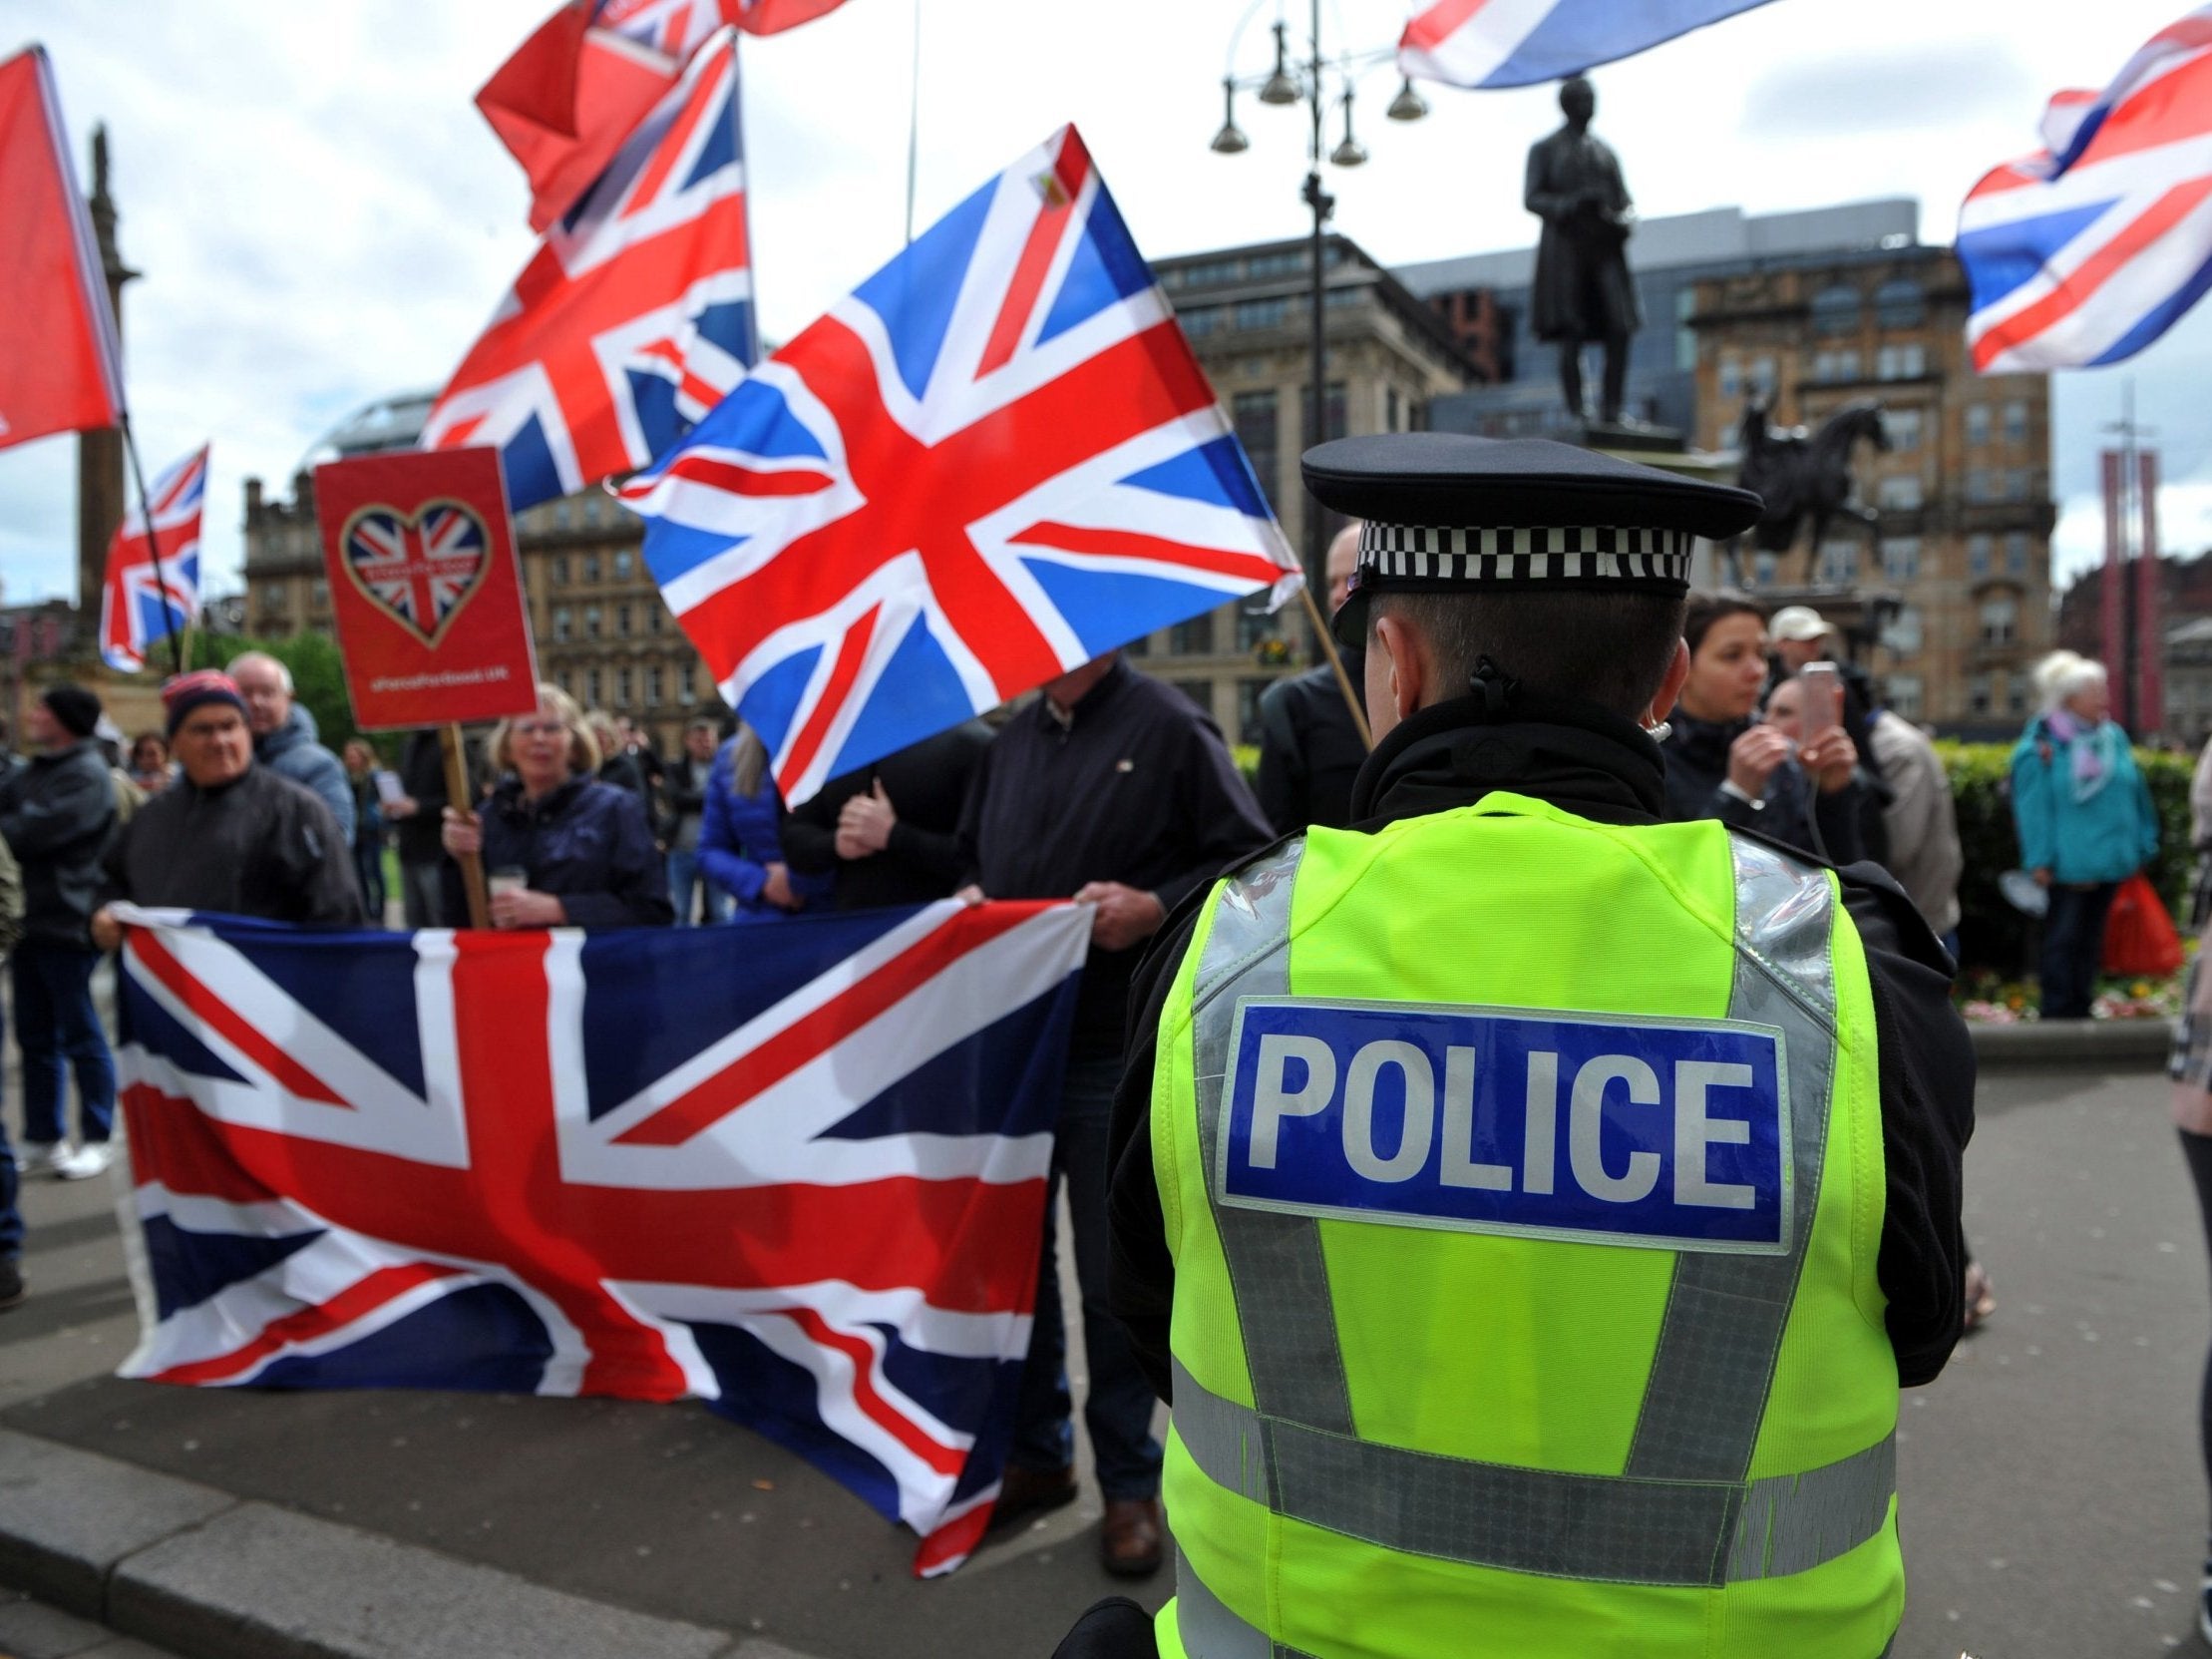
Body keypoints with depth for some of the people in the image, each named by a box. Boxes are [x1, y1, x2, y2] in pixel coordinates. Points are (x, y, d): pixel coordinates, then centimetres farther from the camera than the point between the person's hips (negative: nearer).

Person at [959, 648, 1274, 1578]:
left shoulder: (1169, 729, -5)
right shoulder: (1012, 741, 14)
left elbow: (1251, 860, -9)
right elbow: (972, 855, 25)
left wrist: (1156, 907, -21)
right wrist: (970, 898, 4)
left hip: (1115, 1054, -6)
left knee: (1113, 1275, 5)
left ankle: (1129, 1480, 24)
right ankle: (1035, 1452, 33)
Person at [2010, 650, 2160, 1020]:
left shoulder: (2114, 738, 9)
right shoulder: (2039, 747, -9)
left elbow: (2136, 794, 15)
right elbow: (2034, 808, -11)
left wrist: (2142, 846, 13)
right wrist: (2040, 860, -14)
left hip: (2111, 861, 6)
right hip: (2067, 863, -6)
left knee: (2091, 938, 13)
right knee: (2063, 939, -1)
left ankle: (2080, 1010, 22)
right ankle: (2057, 1013, 6)